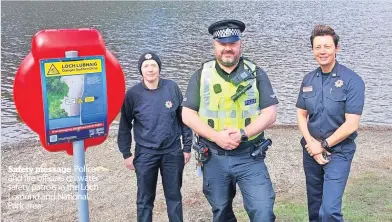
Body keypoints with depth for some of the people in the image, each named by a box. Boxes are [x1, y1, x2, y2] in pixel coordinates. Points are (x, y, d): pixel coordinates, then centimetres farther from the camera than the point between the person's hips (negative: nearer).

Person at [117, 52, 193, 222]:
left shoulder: (172, 88, -5)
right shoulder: (133, 94, -7)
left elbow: (183, 119, 2)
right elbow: (125, 125, 1)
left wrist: (187, 147, 3)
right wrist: (126, 154, 1)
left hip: (173, 152, 1)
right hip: (145, 154, -1)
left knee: (174, 196, 14)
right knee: (145, 199, 10)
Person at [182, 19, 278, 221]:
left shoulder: (256, 74, 0)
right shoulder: (201, 76, 1)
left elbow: (269, 114, -5)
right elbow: (187, 115, -3)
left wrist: (242, 134, -19)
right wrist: (217, 136, -17)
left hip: (249, 156, -1)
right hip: (214, 158, 1)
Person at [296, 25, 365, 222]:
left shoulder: (352, 81, -14)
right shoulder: (308, 80, 2)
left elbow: (351, 125, -17)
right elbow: (301, 114, 7)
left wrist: (323, 145, -11)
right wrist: (311, 144, -8)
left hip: (338, 152, -5)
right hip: (311, 151, 5)